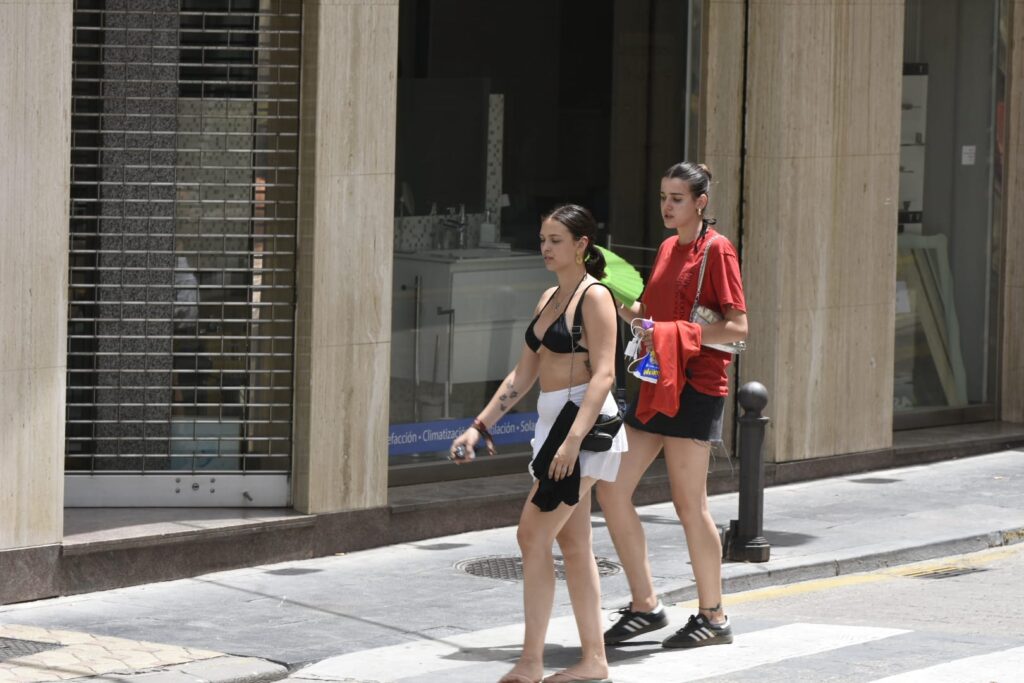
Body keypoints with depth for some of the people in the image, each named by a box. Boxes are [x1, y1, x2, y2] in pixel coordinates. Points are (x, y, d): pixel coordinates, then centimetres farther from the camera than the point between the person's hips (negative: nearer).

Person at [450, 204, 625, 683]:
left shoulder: (594, 297, -9)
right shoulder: (549, 299, 17)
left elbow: (603, 374, -18)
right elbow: (522, 375, 20)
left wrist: (573, 438, -27)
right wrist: (480, 425, 13)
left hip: (585, 421, -9)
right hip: (551, 420, 9)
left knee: (533, 534, -12)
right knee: (572, 544, 9)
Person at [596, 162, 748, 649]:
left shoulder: (715, 250, -9)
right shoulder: (668, 248, 16)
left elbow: (737, 326, -15)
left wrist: (675, 334, -22)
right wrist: (621, 305, 3)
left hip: (694, 385, -9)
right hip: (656, 383, 9)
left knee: (689, 504, -3)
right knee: (611, 489, 4)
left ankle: (712, 617, 9)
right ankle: (645, 605, 11)